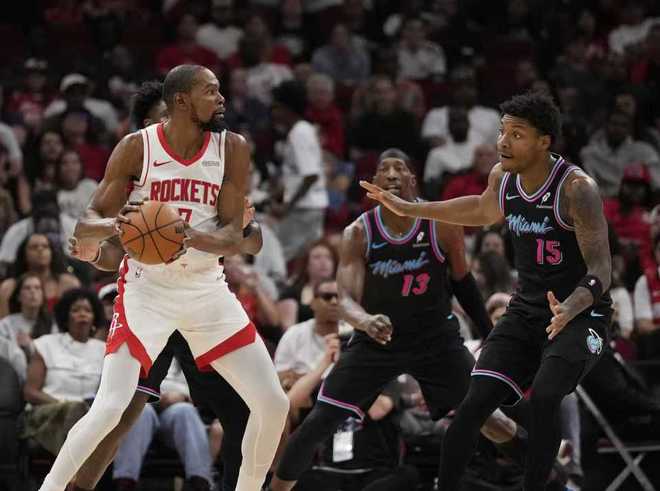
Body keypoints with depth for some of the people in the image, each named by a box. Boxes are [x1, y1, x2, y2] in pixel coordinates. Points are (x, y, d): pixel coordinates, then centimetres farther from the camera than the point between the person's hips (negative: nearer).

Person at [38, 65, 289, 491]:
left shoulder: (232, 149, -2)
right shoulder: (137, 148, -9)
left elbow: (234, 237, -6)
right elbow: (87, 224, -7)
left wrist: (191, 237, -28)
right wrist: (112, 225, -32)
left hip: (207, 288, 4)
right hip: (148, 289, -4)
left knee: (273, 405, 0)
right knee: (110, 408, -20)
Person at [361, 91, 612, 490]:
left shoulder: (577, 188, -22)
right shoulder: (502, 177, -1)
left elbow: (601, 269, -26)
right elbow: (484, 211, 24)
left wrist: (570, 308, -46)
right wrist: (409, 209, 24)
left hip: (581, 314, -6)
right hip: (526, 310, 6)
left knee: (544, 398, -29)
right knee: (476, 402, -5)